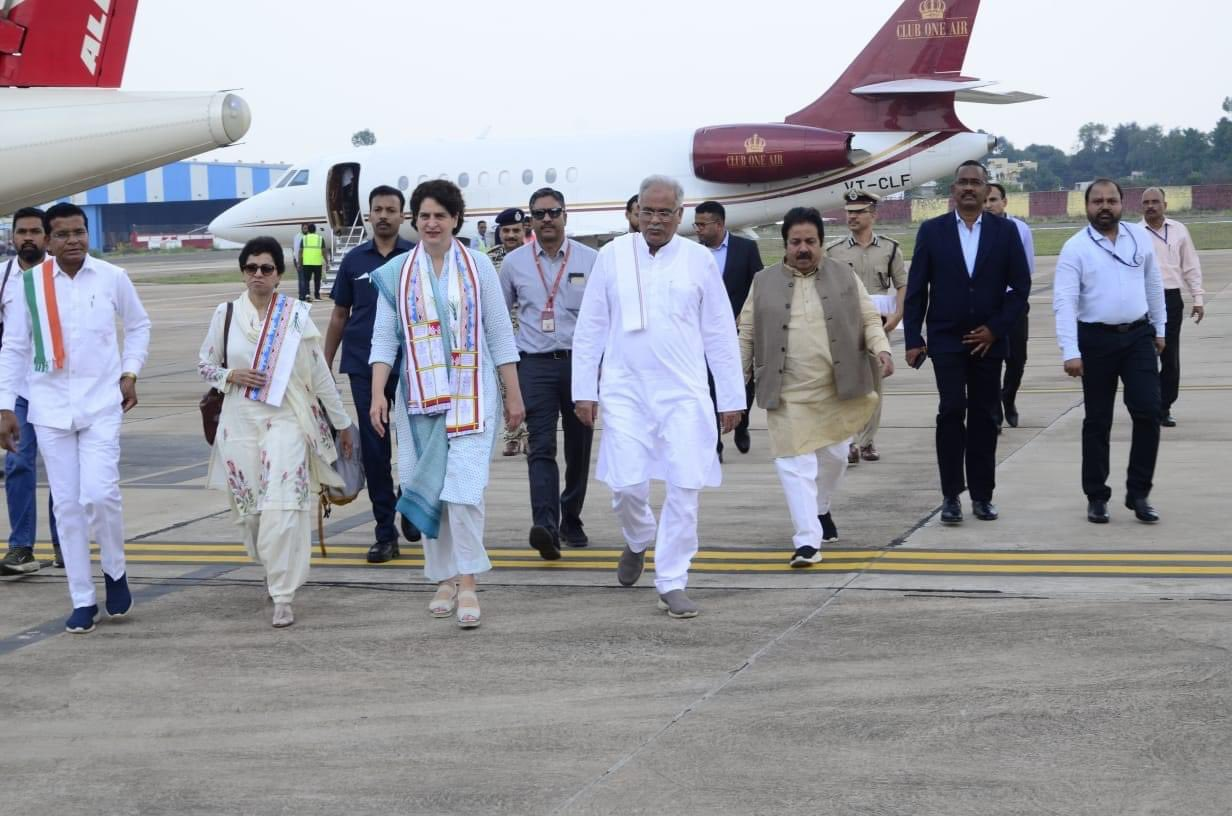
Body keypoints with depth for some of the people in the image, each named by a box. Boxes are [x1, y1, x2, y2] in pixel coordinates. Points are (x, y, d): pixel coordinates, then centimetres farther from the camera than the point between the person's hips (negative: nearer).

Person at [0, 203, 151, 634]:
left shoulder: (112, 277, -2)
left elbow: (138, 325, 16)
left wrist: (130, 372, 4)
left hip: (101, 403, -1)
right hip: (50, 407, 1)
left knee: (99, 494, -14)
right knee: (67, 504, 4)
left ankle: (115, 571, 15)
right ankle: (82, 600, 14)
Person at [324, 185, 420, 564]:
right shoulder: (354, 261, 7)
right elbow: (339, 316, 12)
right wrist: (325, 364, 10)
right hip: (364, 368, 1)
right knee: (374, 450, 0)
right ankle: (385, 534, 6)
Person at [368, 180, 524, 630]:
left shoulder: (478, 267, 3)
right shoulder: (397, 273, 5)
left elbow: (500, 334, 5)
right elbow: (384, 338, 5)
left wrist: (513, 395, 4)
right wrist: (378, 394, -6)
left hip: (471, 393, -2)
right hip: (419, 396, 2)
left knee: (464, 488, -12)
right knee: (426, 489, 5)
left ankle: (468, 584, -8)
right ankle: (444, 579, 16)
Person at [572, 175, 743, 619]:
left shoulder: (699, 259, 3)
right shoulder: (612, 256, 3)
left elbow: (720, 332, 6)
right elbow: (590, 328, 7)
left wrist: (731, 396, 5)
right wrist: (584, 390, 3)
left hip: (684, 392, 0)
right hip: (626, 390, 0)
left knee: (684, 489, -5)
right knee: (627, 486, -4)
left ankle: (672, 582, 6)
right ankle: (638, 540, 29)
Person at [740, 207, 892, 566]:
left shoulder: (844, 276, 6)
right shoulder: (764, 283, 4)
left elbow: (869, 319, 6)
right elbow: (747, 335, 7)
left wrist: (881, 349, -12)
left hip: (838, 390, 2)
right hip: (789, 394, -1)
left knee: (834, 456, 12)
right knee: (796, 464, -6)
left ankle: (822, 509, 39)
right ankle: (807, 540, -6)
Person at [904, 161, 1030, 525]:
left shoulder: (1005, 231, 3)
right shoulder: (932, 231, 2)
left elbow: (1020, 286, 3)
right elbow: (916, 289, 2)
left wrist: (995, 328, -6)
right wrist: (913, 339, -4)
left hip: (988, 340, 2)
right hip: (946, 339, -1)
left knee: (984, 417, 5)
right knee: (952, 410, -11)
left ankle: (982, 494, 13)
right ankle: (951, 494, -4)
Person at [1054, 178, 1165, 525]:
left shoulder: (1140, 237, 4)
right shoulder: (1075, 248, -7)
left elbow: (1153, 283, 15)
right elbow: (1065, 301, -14)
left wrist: (1160, 328, 17)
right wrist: (1071, 352, -22)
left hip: (1138, 336, 3)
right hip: (1096, 340, -2)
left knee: (1148, 412, -6)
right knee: (1097, 421, 6)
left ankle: (1138, 493, 5)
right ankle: (1096, 497, 17)